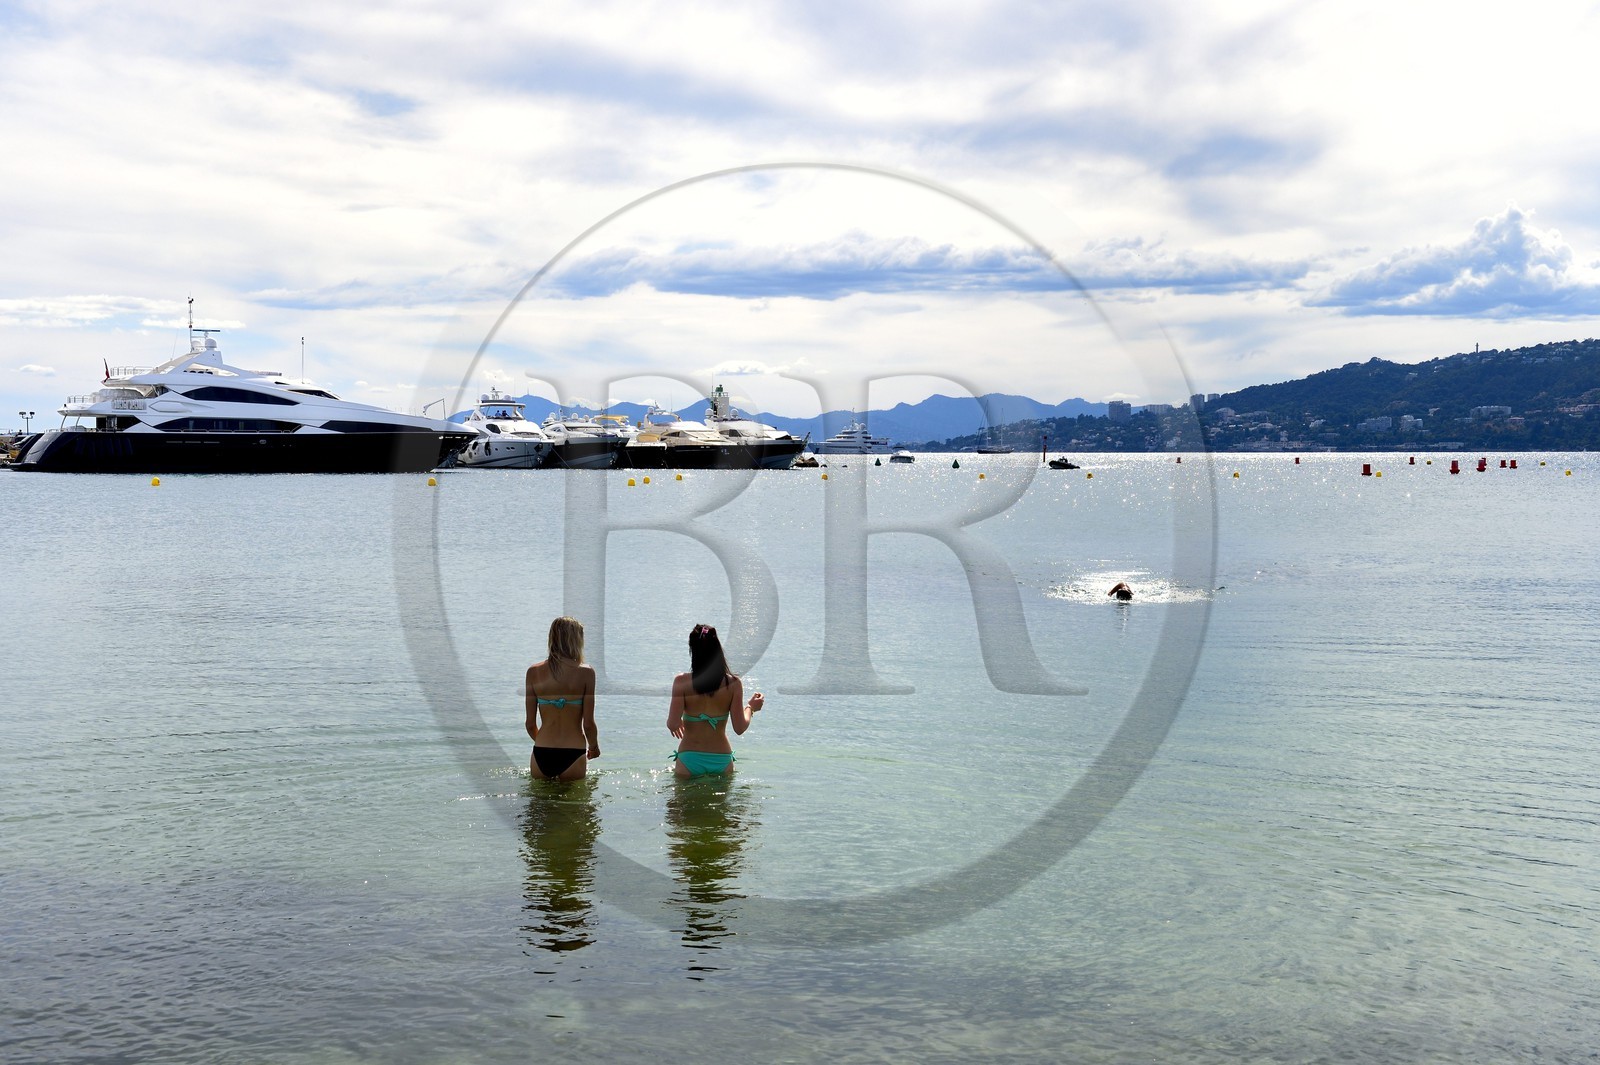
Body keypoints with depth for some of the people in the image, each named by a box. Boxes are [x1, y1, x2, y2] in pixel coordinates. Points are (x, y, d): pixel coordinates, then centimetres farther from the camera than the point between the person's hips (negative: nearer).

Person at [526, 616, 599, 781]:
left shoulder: (534, 672, 1)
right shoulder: (586, 673, -7)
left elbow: (530, 724, 5)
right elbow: (588, 723, -4)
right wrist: (594, 747, 16)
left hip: (541, 755, 2)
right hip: (573, 755, -2)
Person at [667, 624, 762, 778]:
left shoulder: (681, 682, -10)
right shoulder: (733, 684, -6)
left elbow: (673, 724, -14)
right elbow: (740, 728, -5)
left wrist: (672, 723, 10)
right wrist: (751, 707, 14)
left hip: (689, 760, -1)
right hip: (721, 759, 1)